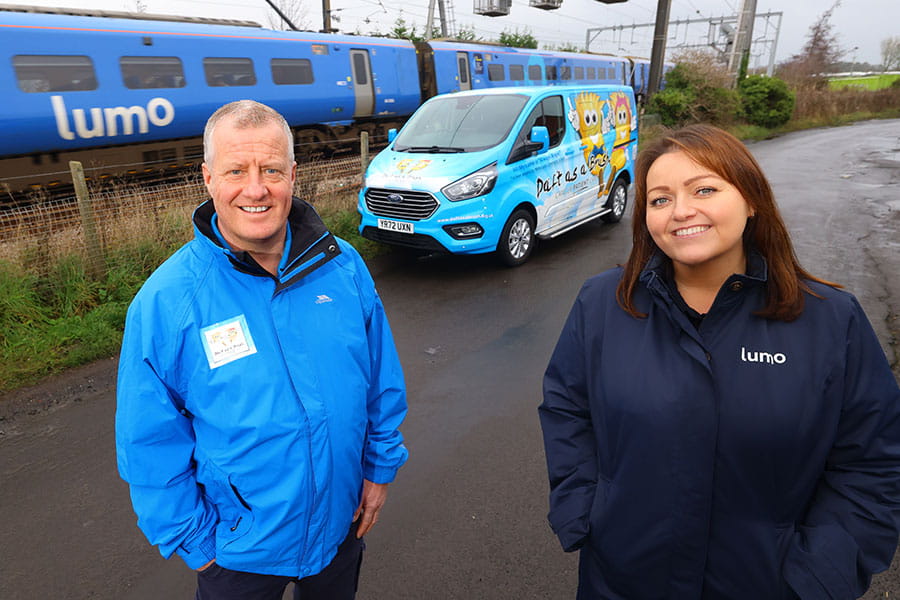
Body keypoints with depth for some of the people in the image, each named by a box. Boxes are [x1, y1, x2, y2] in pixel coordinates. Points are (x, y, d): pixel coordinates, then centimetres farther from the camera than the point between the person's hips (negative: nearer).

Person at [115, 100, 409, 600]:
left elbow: (383, 379, 0)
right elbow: (151, 445, -10)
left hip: (342, 520, 3)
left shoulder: (342, 265, -11)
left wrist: (381, 465, 3)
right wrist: (192, 540, -5)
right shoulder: (165, 302, -18)